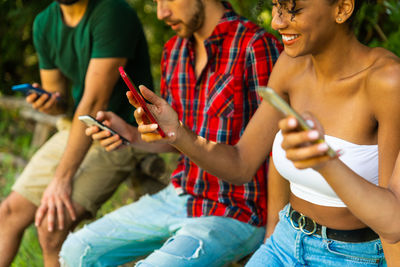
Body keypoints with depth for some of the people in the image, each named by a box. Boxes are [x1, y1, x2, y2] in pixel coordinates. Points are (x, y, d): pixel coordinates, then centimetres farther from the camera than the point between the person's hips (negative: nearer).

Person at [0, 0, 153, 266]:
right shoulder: (45, 23, 3)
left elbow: (95, 102, -24)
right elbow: (57, 101, 12)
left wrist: (63, 178, -23)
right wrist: (46, 102, -15)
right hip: (78, 130, 8)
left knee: (52, 224, -21)